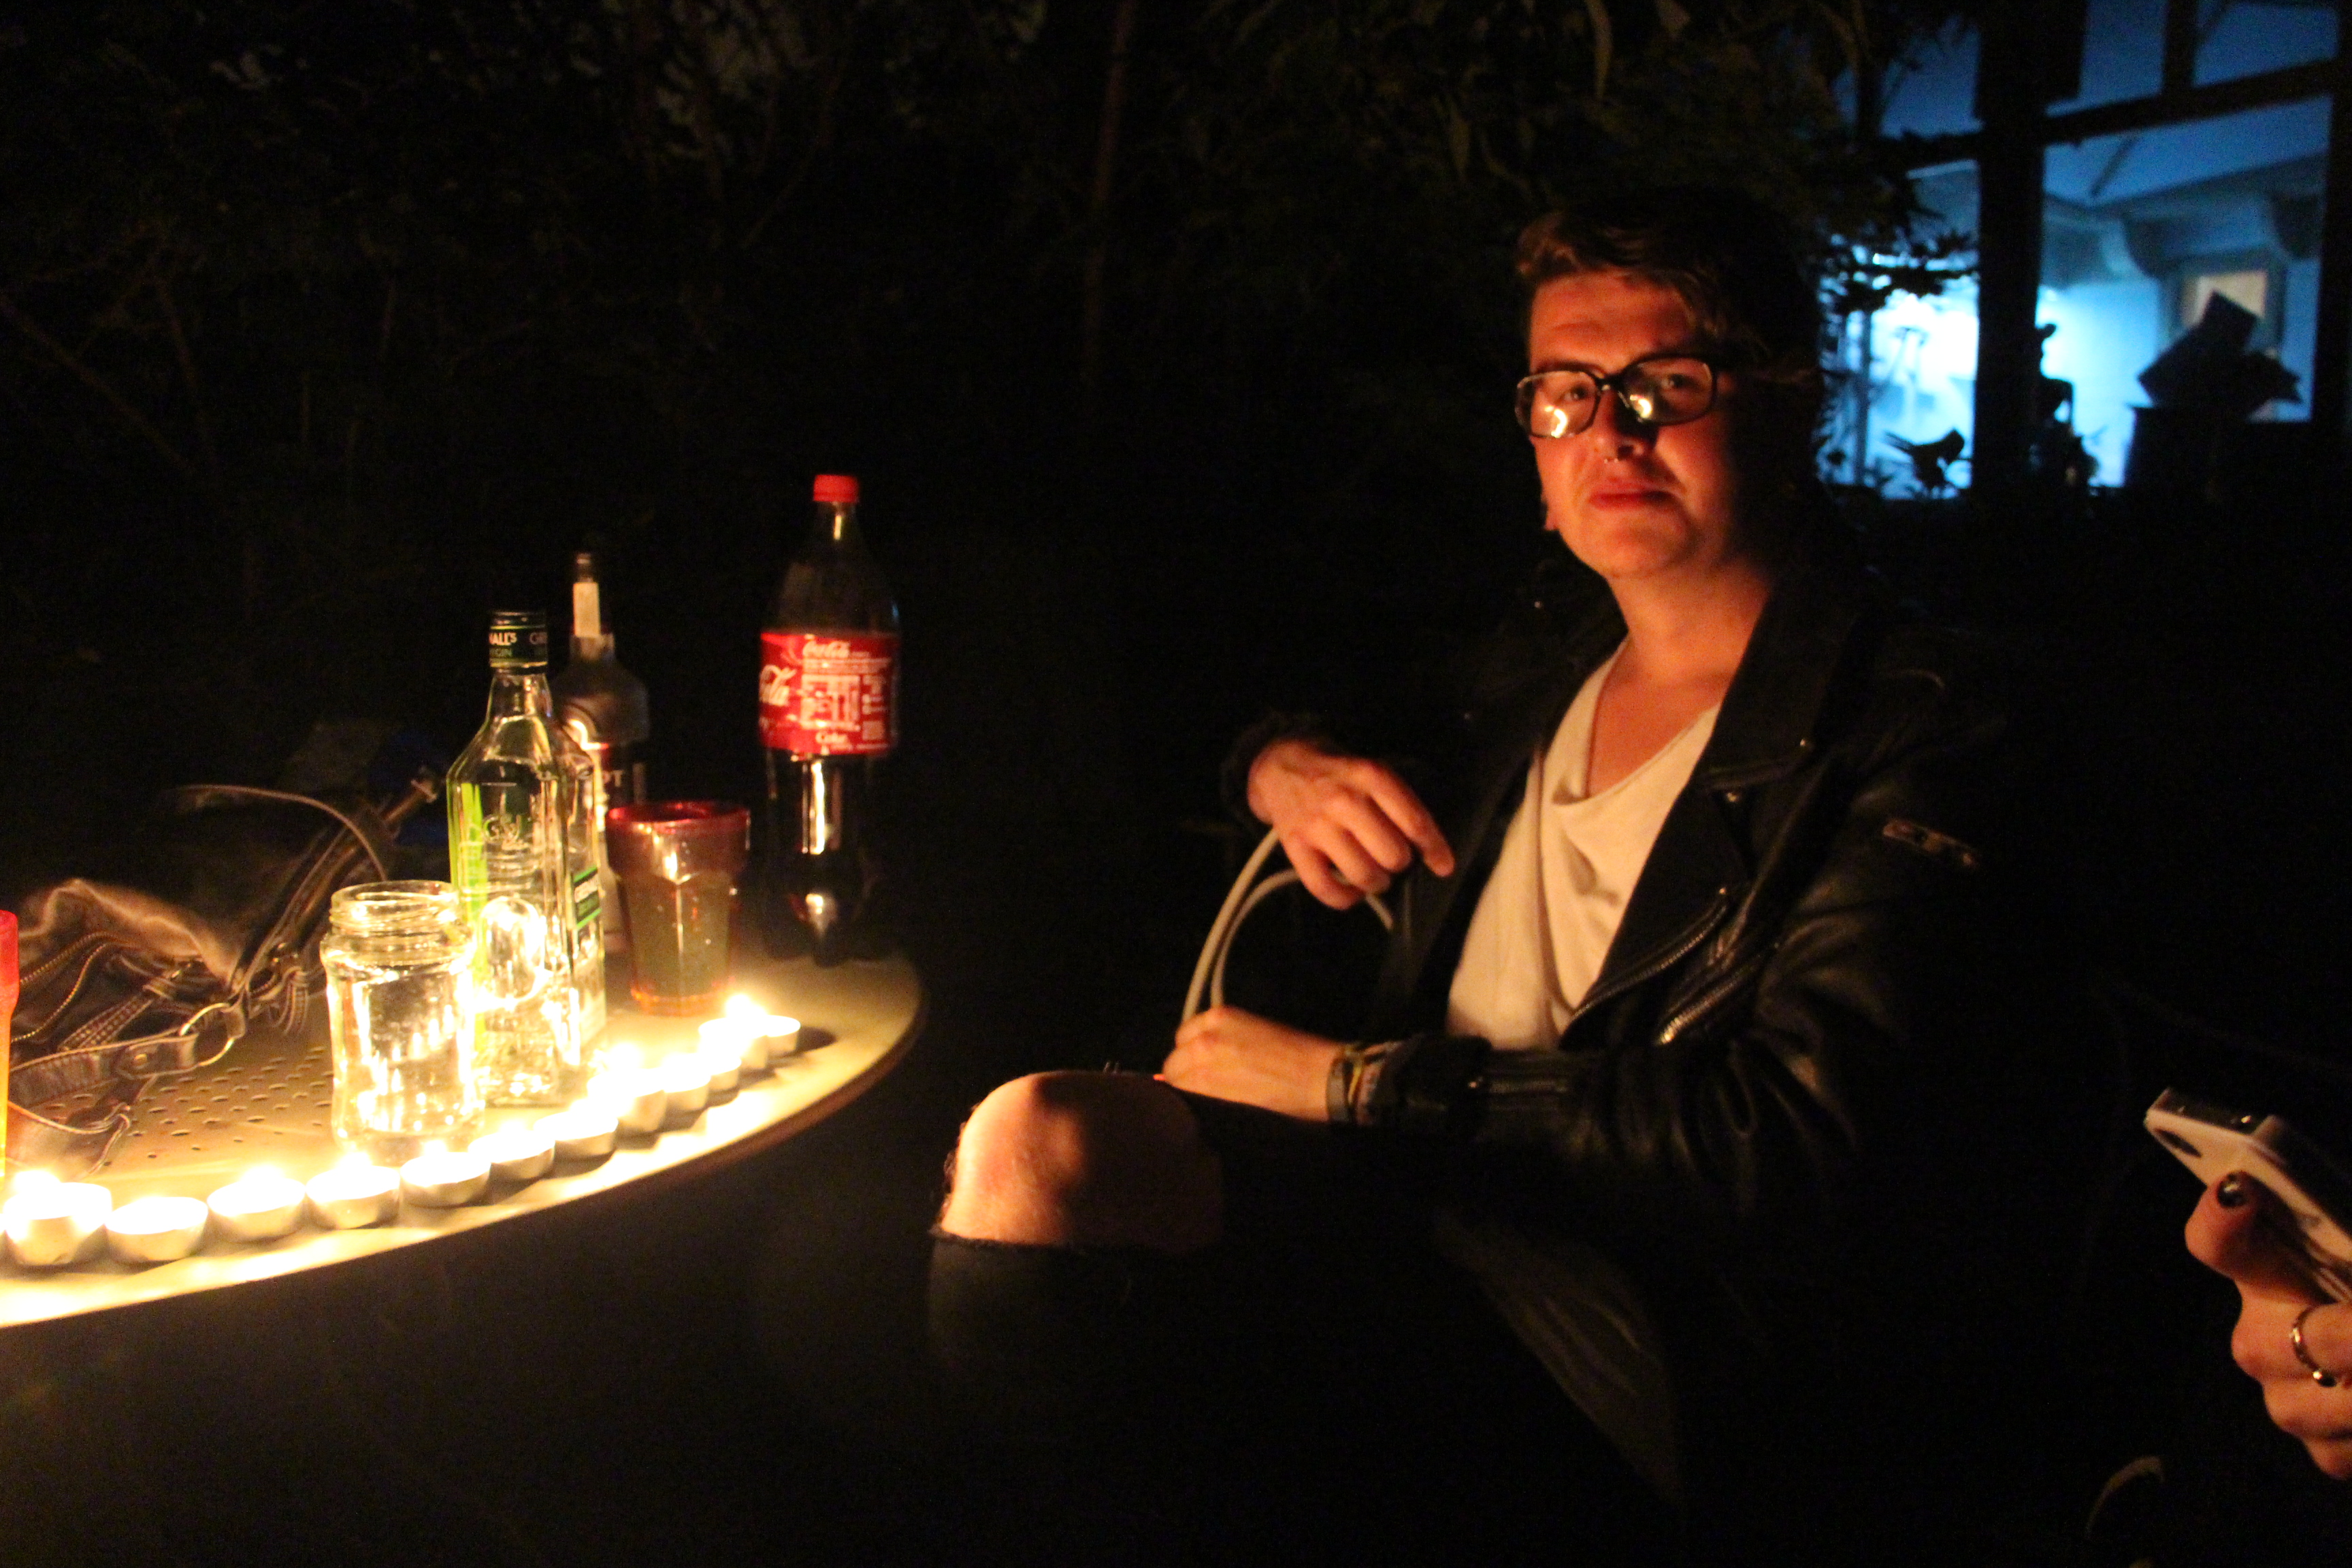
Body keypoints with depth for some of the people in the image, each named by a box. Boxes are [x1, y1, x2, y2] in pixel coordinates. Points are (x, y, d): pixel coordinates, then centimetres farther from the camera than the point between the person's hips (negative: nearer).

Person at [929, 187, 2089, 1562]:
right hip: (1431, 1200, 6)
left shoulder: (1922, 739, -6)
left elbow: (1789, 1143, -19)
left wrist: (1352, 1083, -14)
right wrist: (1287, 762, 9)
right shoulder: (1549, 653, 15)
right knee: (1037, 1138, -22)